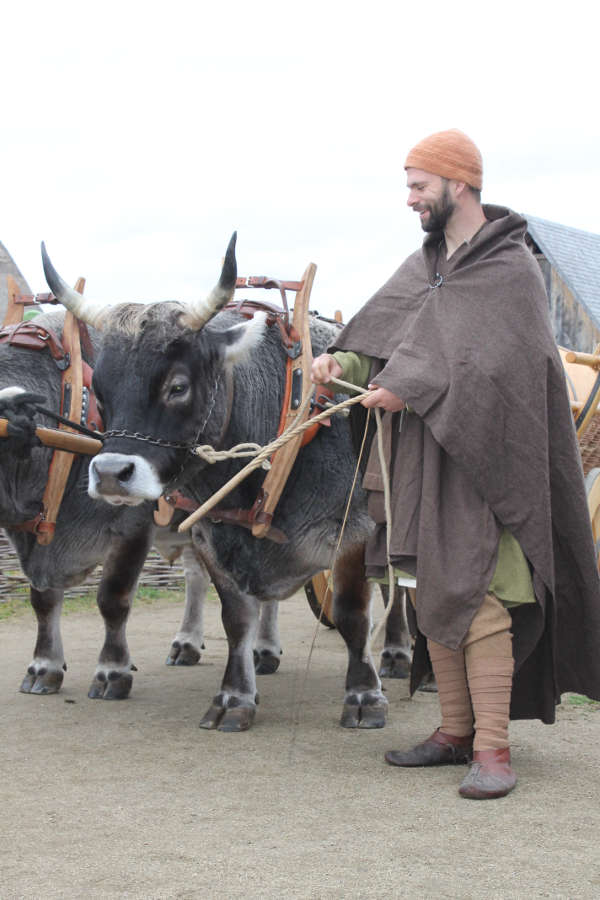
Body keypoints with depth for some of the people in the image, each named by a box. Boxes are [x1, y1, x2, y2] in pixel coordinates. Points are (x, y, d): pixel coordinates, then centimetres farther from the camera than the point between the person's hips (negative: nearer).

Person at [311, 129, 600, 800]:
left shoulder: (512, 269, -9)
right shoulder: (426, 265, 14)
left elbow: (491, 367, -19)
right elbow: (387, 334, 10)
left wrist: (409, 393, -21)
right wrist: (345, 362, -9)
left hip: (480, 461, -7)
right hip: (424, 461, 8)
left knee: (478, 596, -11)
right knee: (434, 593, 10)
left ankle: (492, 750, -7)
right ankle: (456, 731, 20)